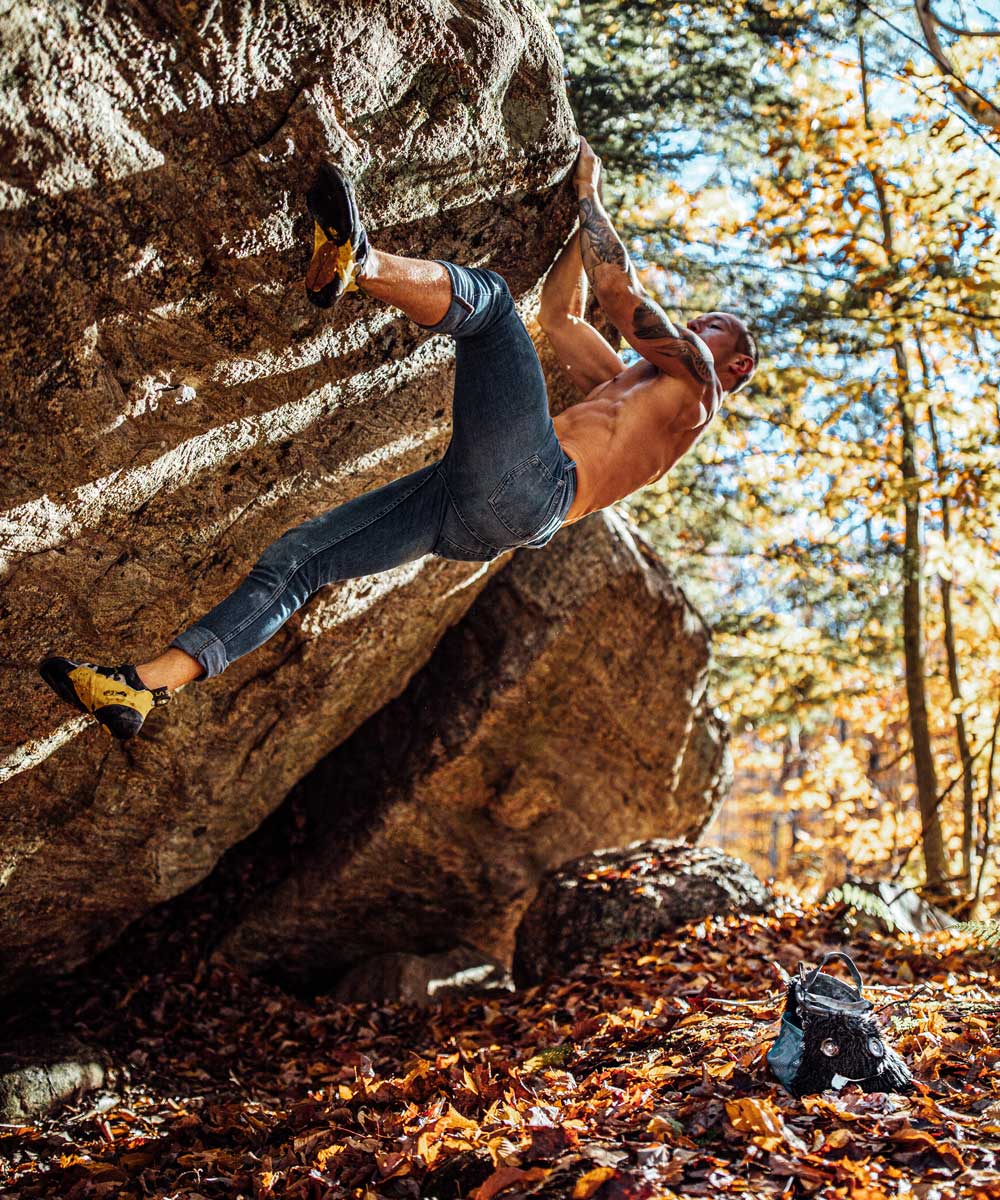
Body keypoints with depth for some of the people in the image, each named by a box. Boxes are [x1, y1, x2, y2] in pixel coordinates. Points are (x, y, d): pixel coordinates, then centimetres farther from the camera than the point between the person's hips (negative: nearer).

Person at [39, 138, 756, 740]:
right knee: (295, 559, -3)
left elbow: (619, 291, 10)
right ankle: (146, 687, -9)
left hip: (525, 486, -8)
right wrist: (586, 220, 48)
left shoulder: (695, 383, 18)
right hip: (473, 519, 8)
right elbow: (561, 315, 47)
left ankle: (358, 261, -46)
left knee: (485, 293, -16)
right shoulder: (624, 387, 40)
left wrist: (590, 197, 21)